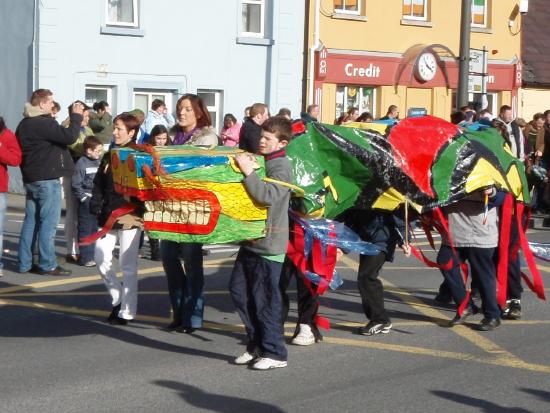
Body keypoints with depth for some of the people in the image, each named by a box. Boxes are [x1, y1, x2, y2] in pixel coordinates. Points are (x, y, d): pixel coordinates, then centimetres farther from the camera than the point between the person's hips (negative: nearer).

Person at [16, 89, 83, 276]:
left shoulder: (24, 124, 12)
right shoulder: (45, 123, -17)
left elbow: (17, 153, 18)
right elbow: (70, 136, -24)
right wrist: (76, 116, -12)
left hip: (30, 179, 9)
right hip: (47, 179, -9)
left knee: (31, 221, 11)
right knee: (49, 223, -4)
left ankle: (25, 264, 13)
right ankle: (47, 265, -2)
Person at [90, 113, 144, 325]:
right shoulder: (109, 155, 13)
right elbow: (98, 184, 14)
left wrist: (140, 210, -18)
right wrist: (96, 206, 2)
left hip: (129, 216, -6)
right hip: (108, 215, 6)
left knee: (128, 265, -1)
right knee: (101, 258, 4)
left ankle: (126, 311, 6)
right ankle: (118, 298, 22)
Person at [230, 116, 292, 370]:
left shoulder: (281, 167, -12)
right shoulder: (261, 161, 14)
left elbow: (269, 196, -28)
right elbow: (251, 193, 26)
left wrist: (249, 172, -27)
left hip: (269, 244, -9)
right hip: (252, 240, 9)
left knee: (265, 299, -4)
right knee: (238, 290, 10)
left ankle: (275, 353, 6)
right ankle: (257, 344, 20)